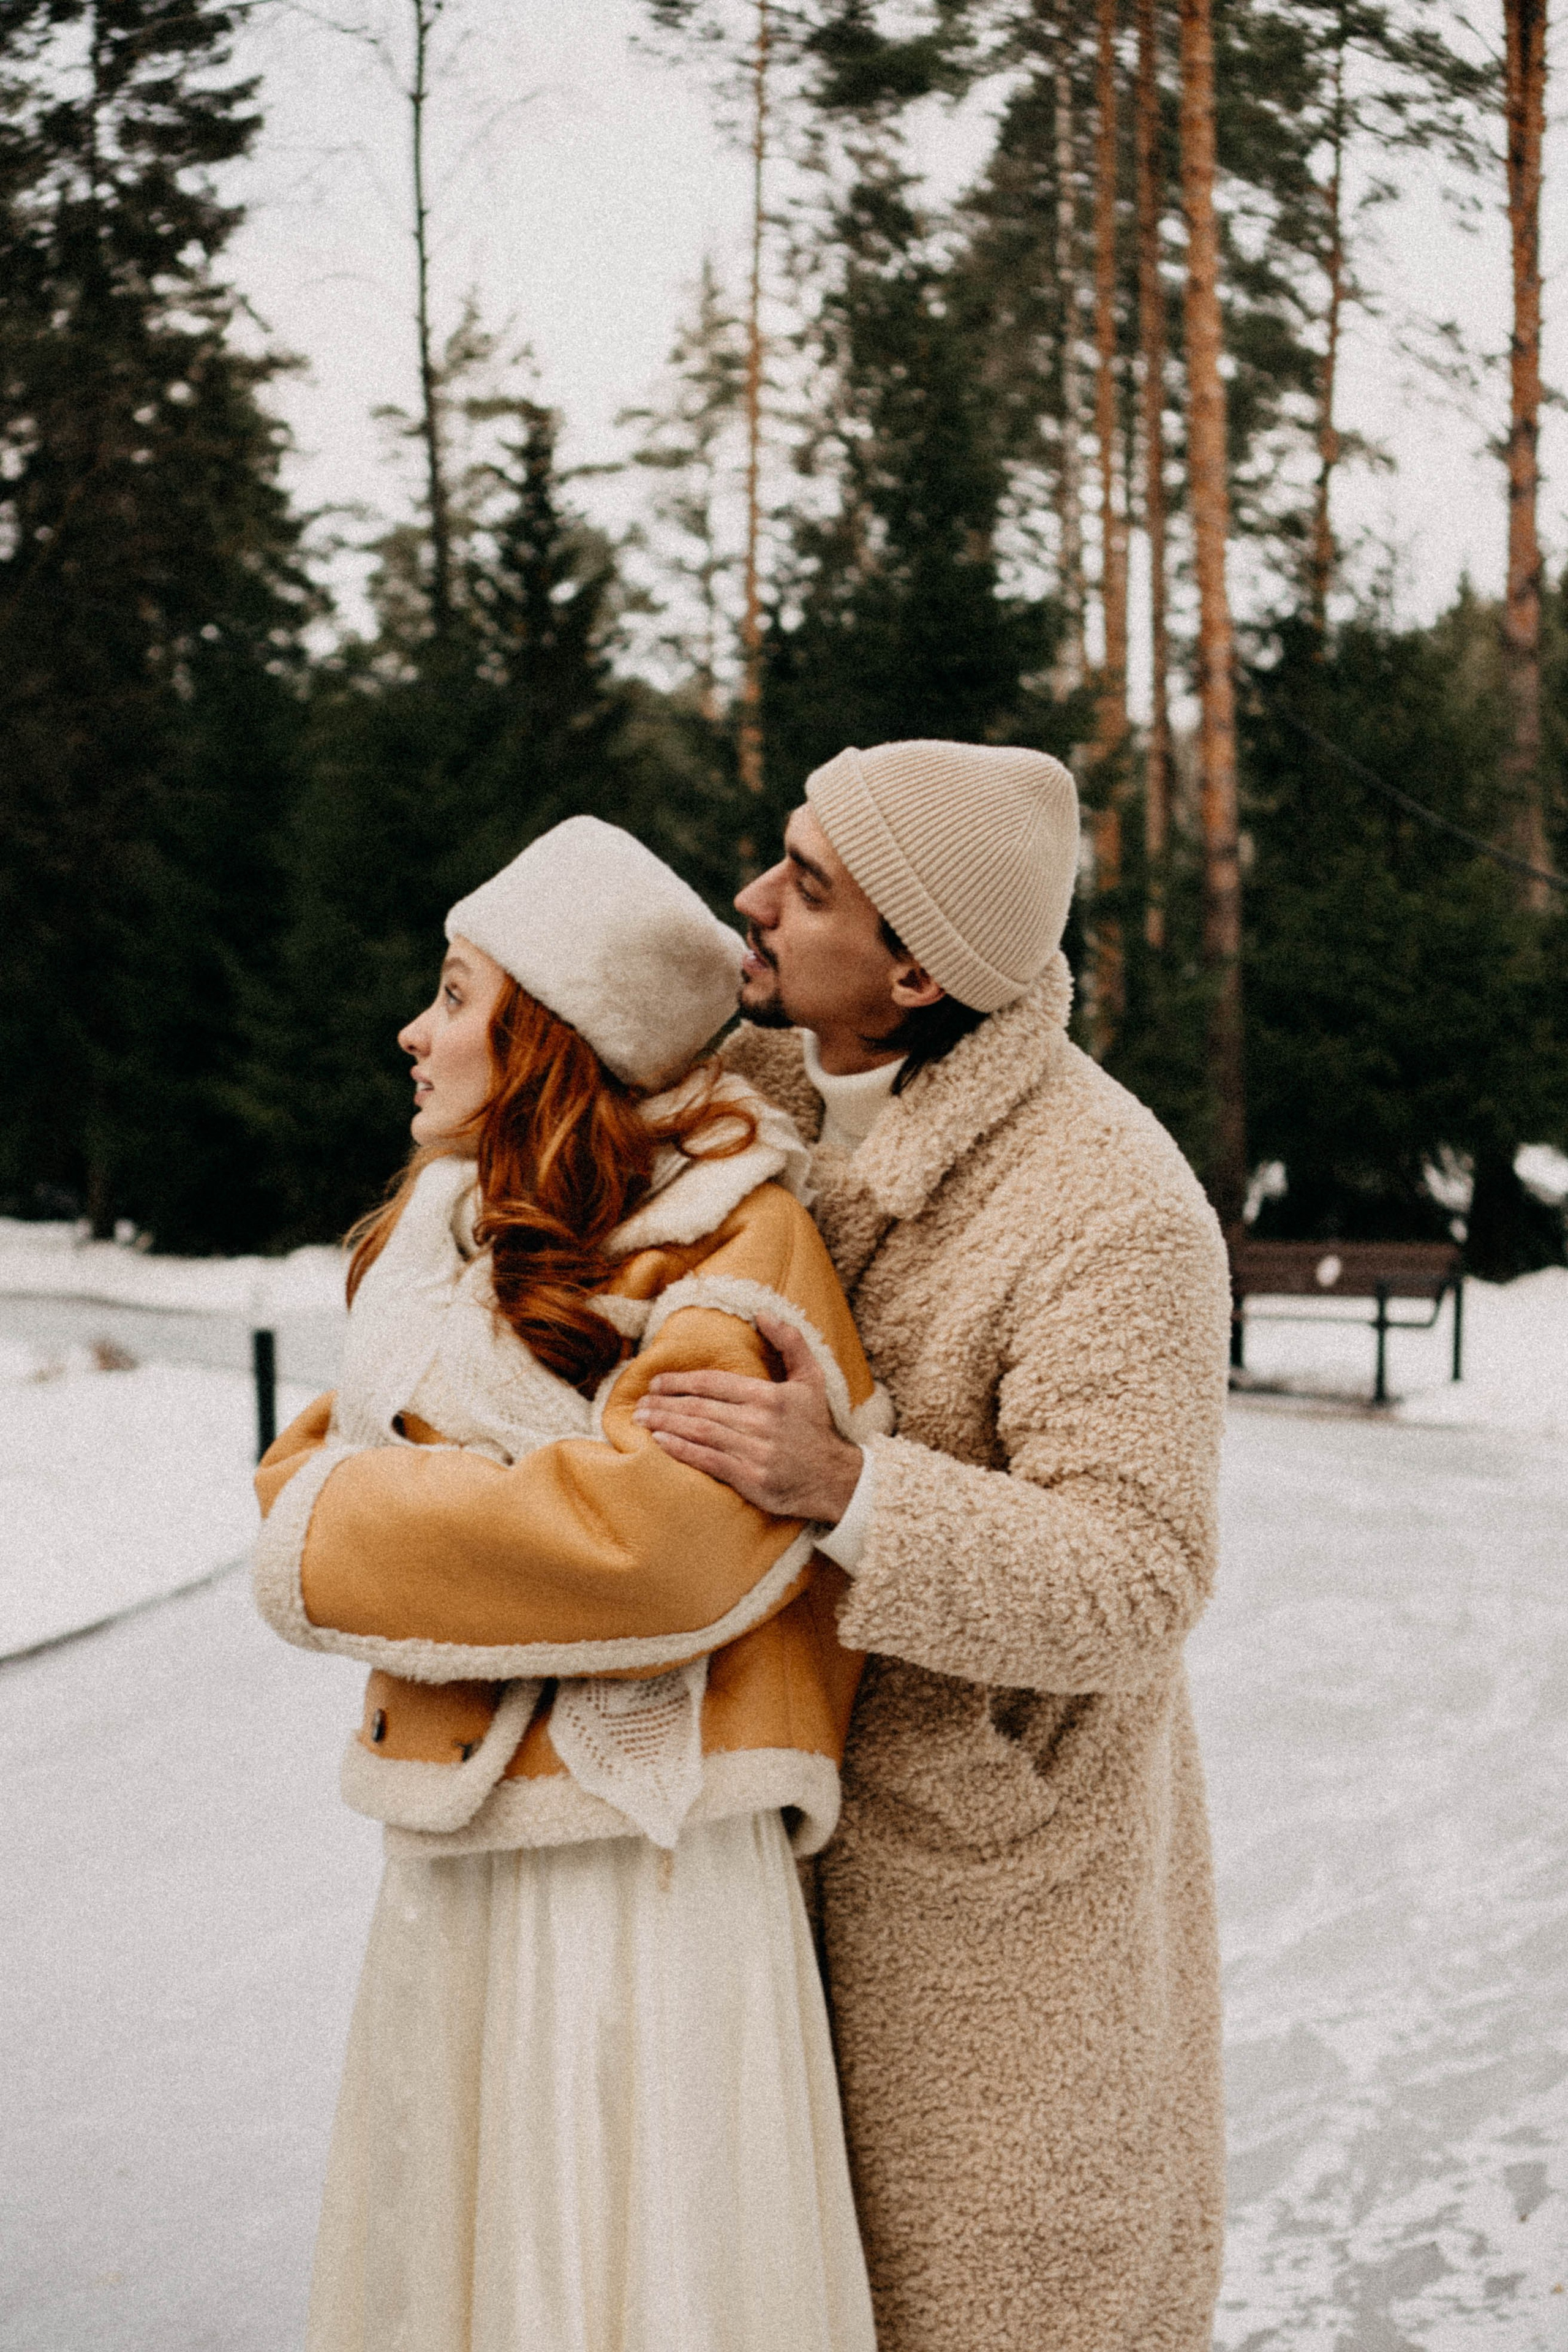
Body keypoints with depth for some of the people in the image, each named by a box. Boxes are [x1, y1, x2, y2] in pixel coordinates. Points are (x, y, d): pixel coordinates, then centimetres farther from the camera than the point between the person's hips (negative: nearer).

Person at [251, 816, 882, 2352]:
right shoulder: (449, 1221, 11)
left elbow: (647, 1531, -27)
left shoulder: (730, 1239, -14)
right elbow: (318, 1454, 18)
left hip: (632, 1860, -8)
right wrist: (318, 1487, -7)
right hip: (452, 1856, 8)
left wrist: (339, 1533, -15)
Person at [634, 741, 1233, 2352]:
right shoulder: (771, 1087, -4)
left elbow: (1133, 1588, -30)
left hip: (987, 1841, -7)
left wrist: (841, 1487, -42)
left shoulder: (1116, 1210, -27)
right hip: (804, 1785, 7)